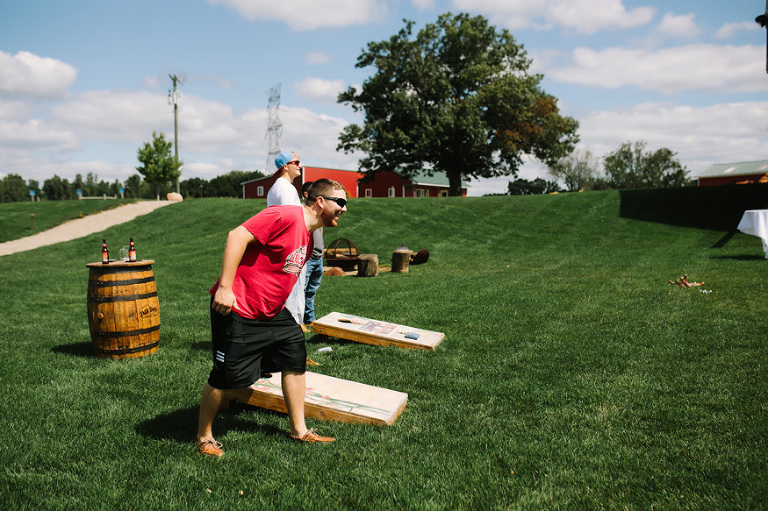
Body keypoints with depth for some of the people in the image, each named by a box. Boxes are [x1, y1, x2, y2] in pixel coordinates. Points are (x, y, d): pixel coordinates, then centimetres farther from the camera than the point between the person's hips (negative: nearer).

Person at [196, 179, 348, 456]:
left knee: (295, 357, 10)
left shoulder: (309, 235, 12)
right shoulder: (286, 216, -19)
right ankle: (204, 436, 24)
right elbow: (238, 236, -25)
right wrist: (224, 287, -28)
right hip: (237, 311, -10)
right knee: (229, 379, 0)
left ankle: (299, 430, 24)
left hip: (271, 312, 10)